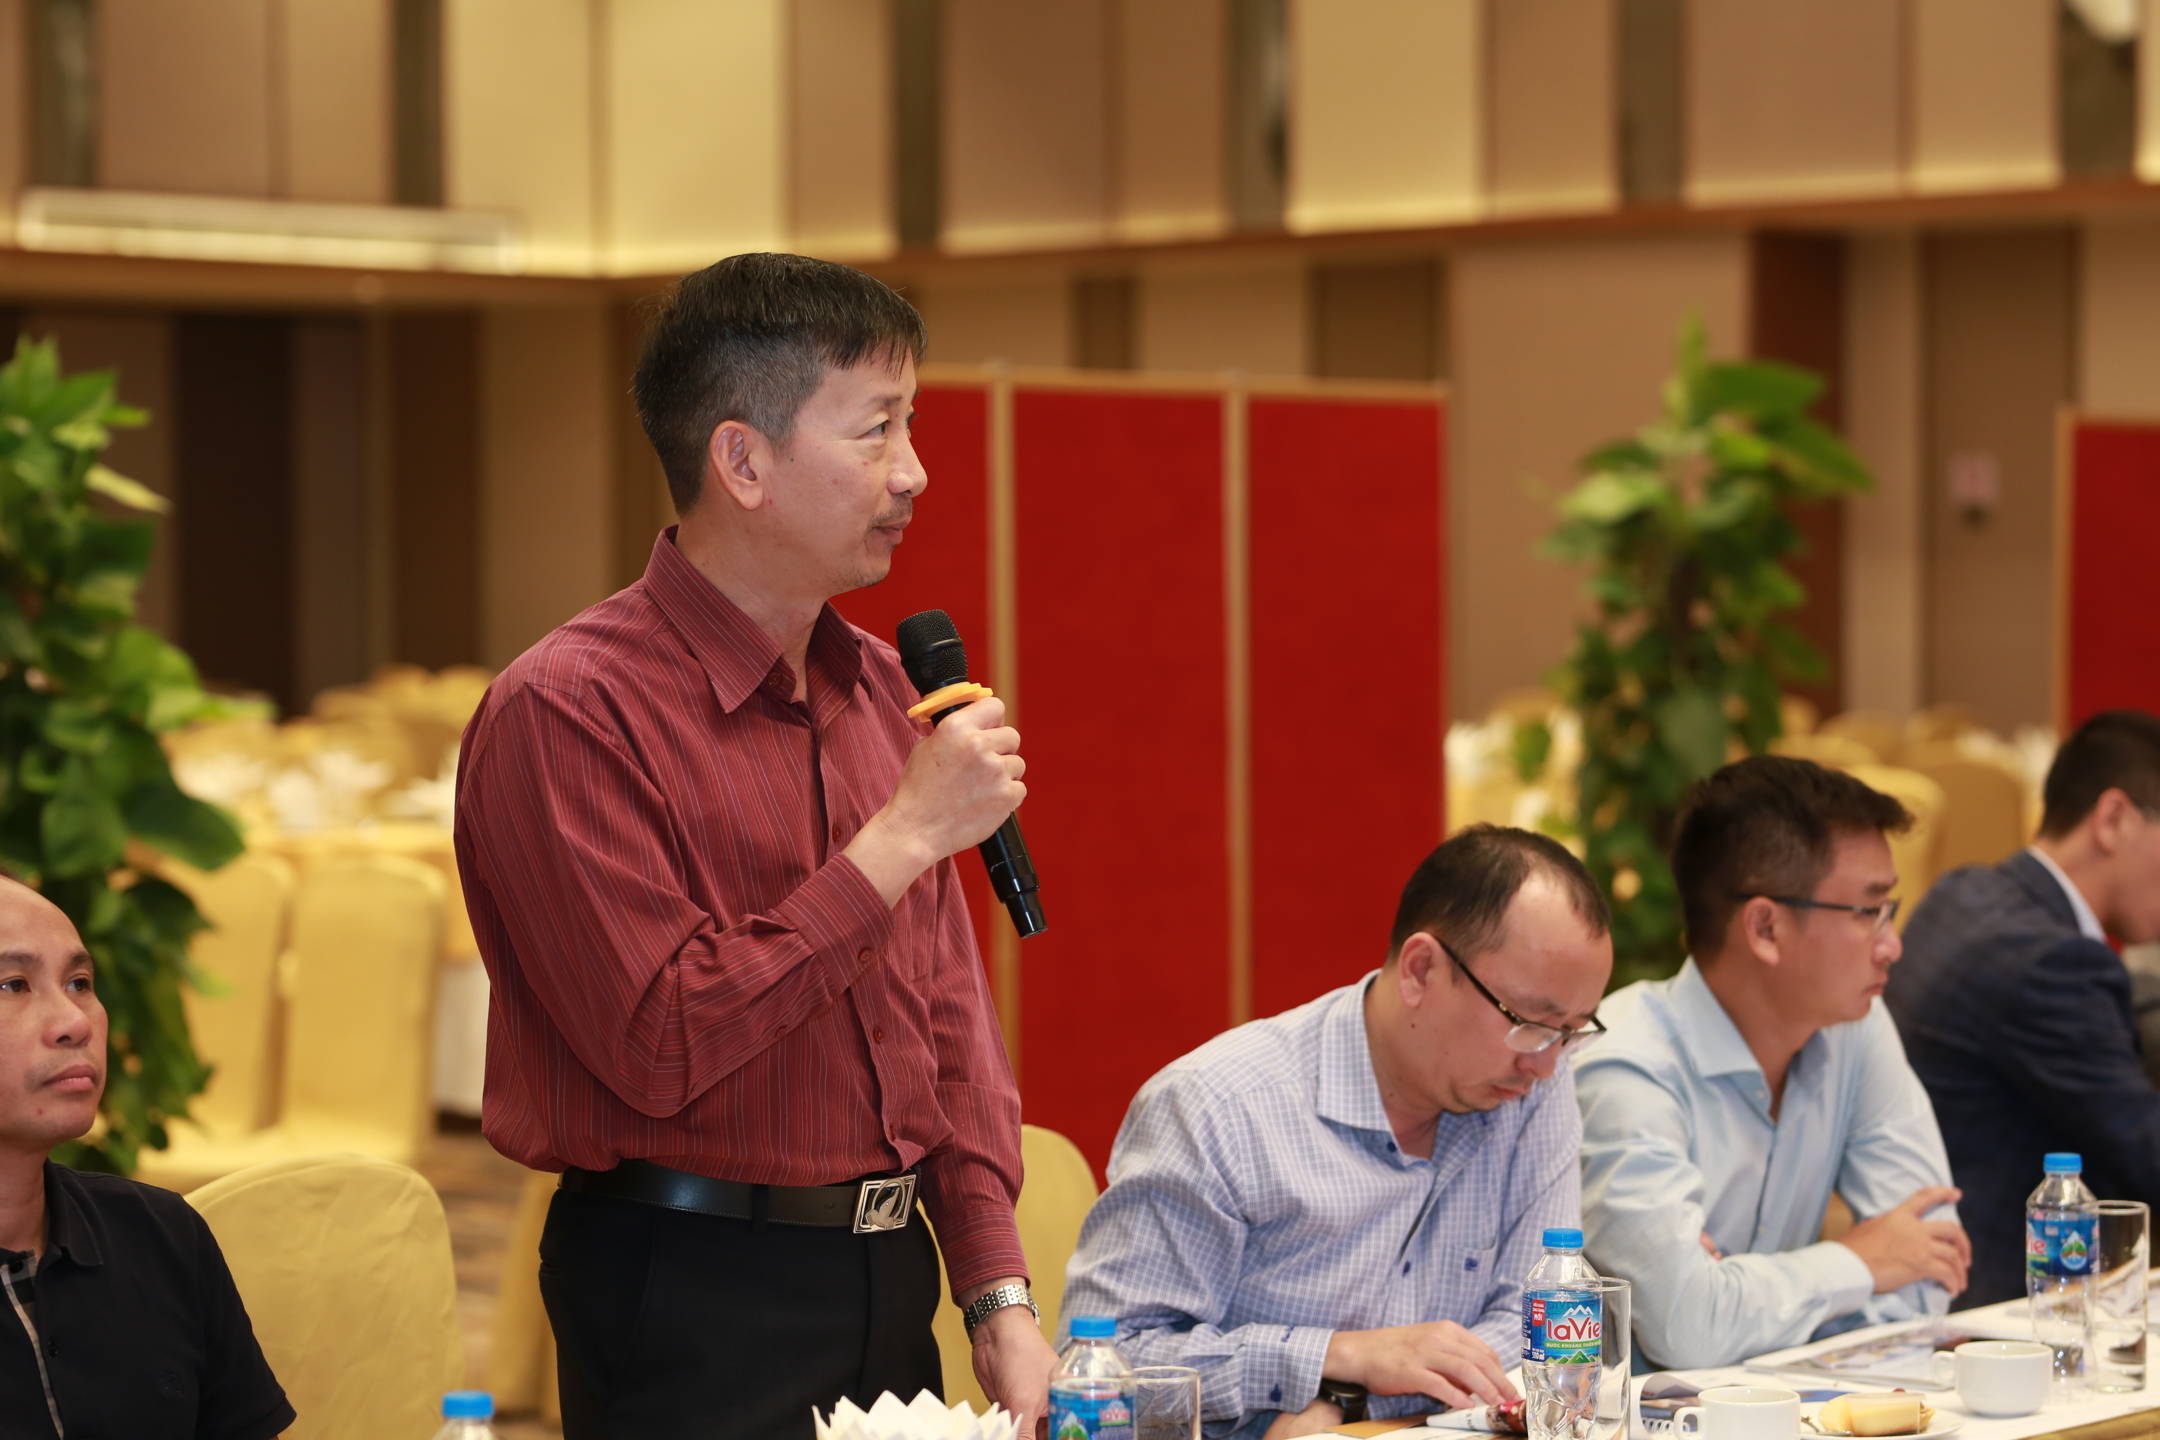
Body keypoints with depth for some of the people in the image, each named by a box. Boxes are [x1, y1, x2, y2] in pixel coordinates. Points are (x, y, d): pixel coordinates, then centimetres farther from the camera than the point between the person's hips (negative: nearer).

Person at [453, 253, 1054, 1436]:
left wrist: (998, 1296, 5)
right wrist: (905, 836, -19)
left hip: (887, 1285, 7)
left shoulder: (878, 691, 11)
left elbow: (948, 1012, 13)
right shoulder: (566, 712, -14)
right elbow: (665, 1046, -21)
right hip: (692, 1310, -7)